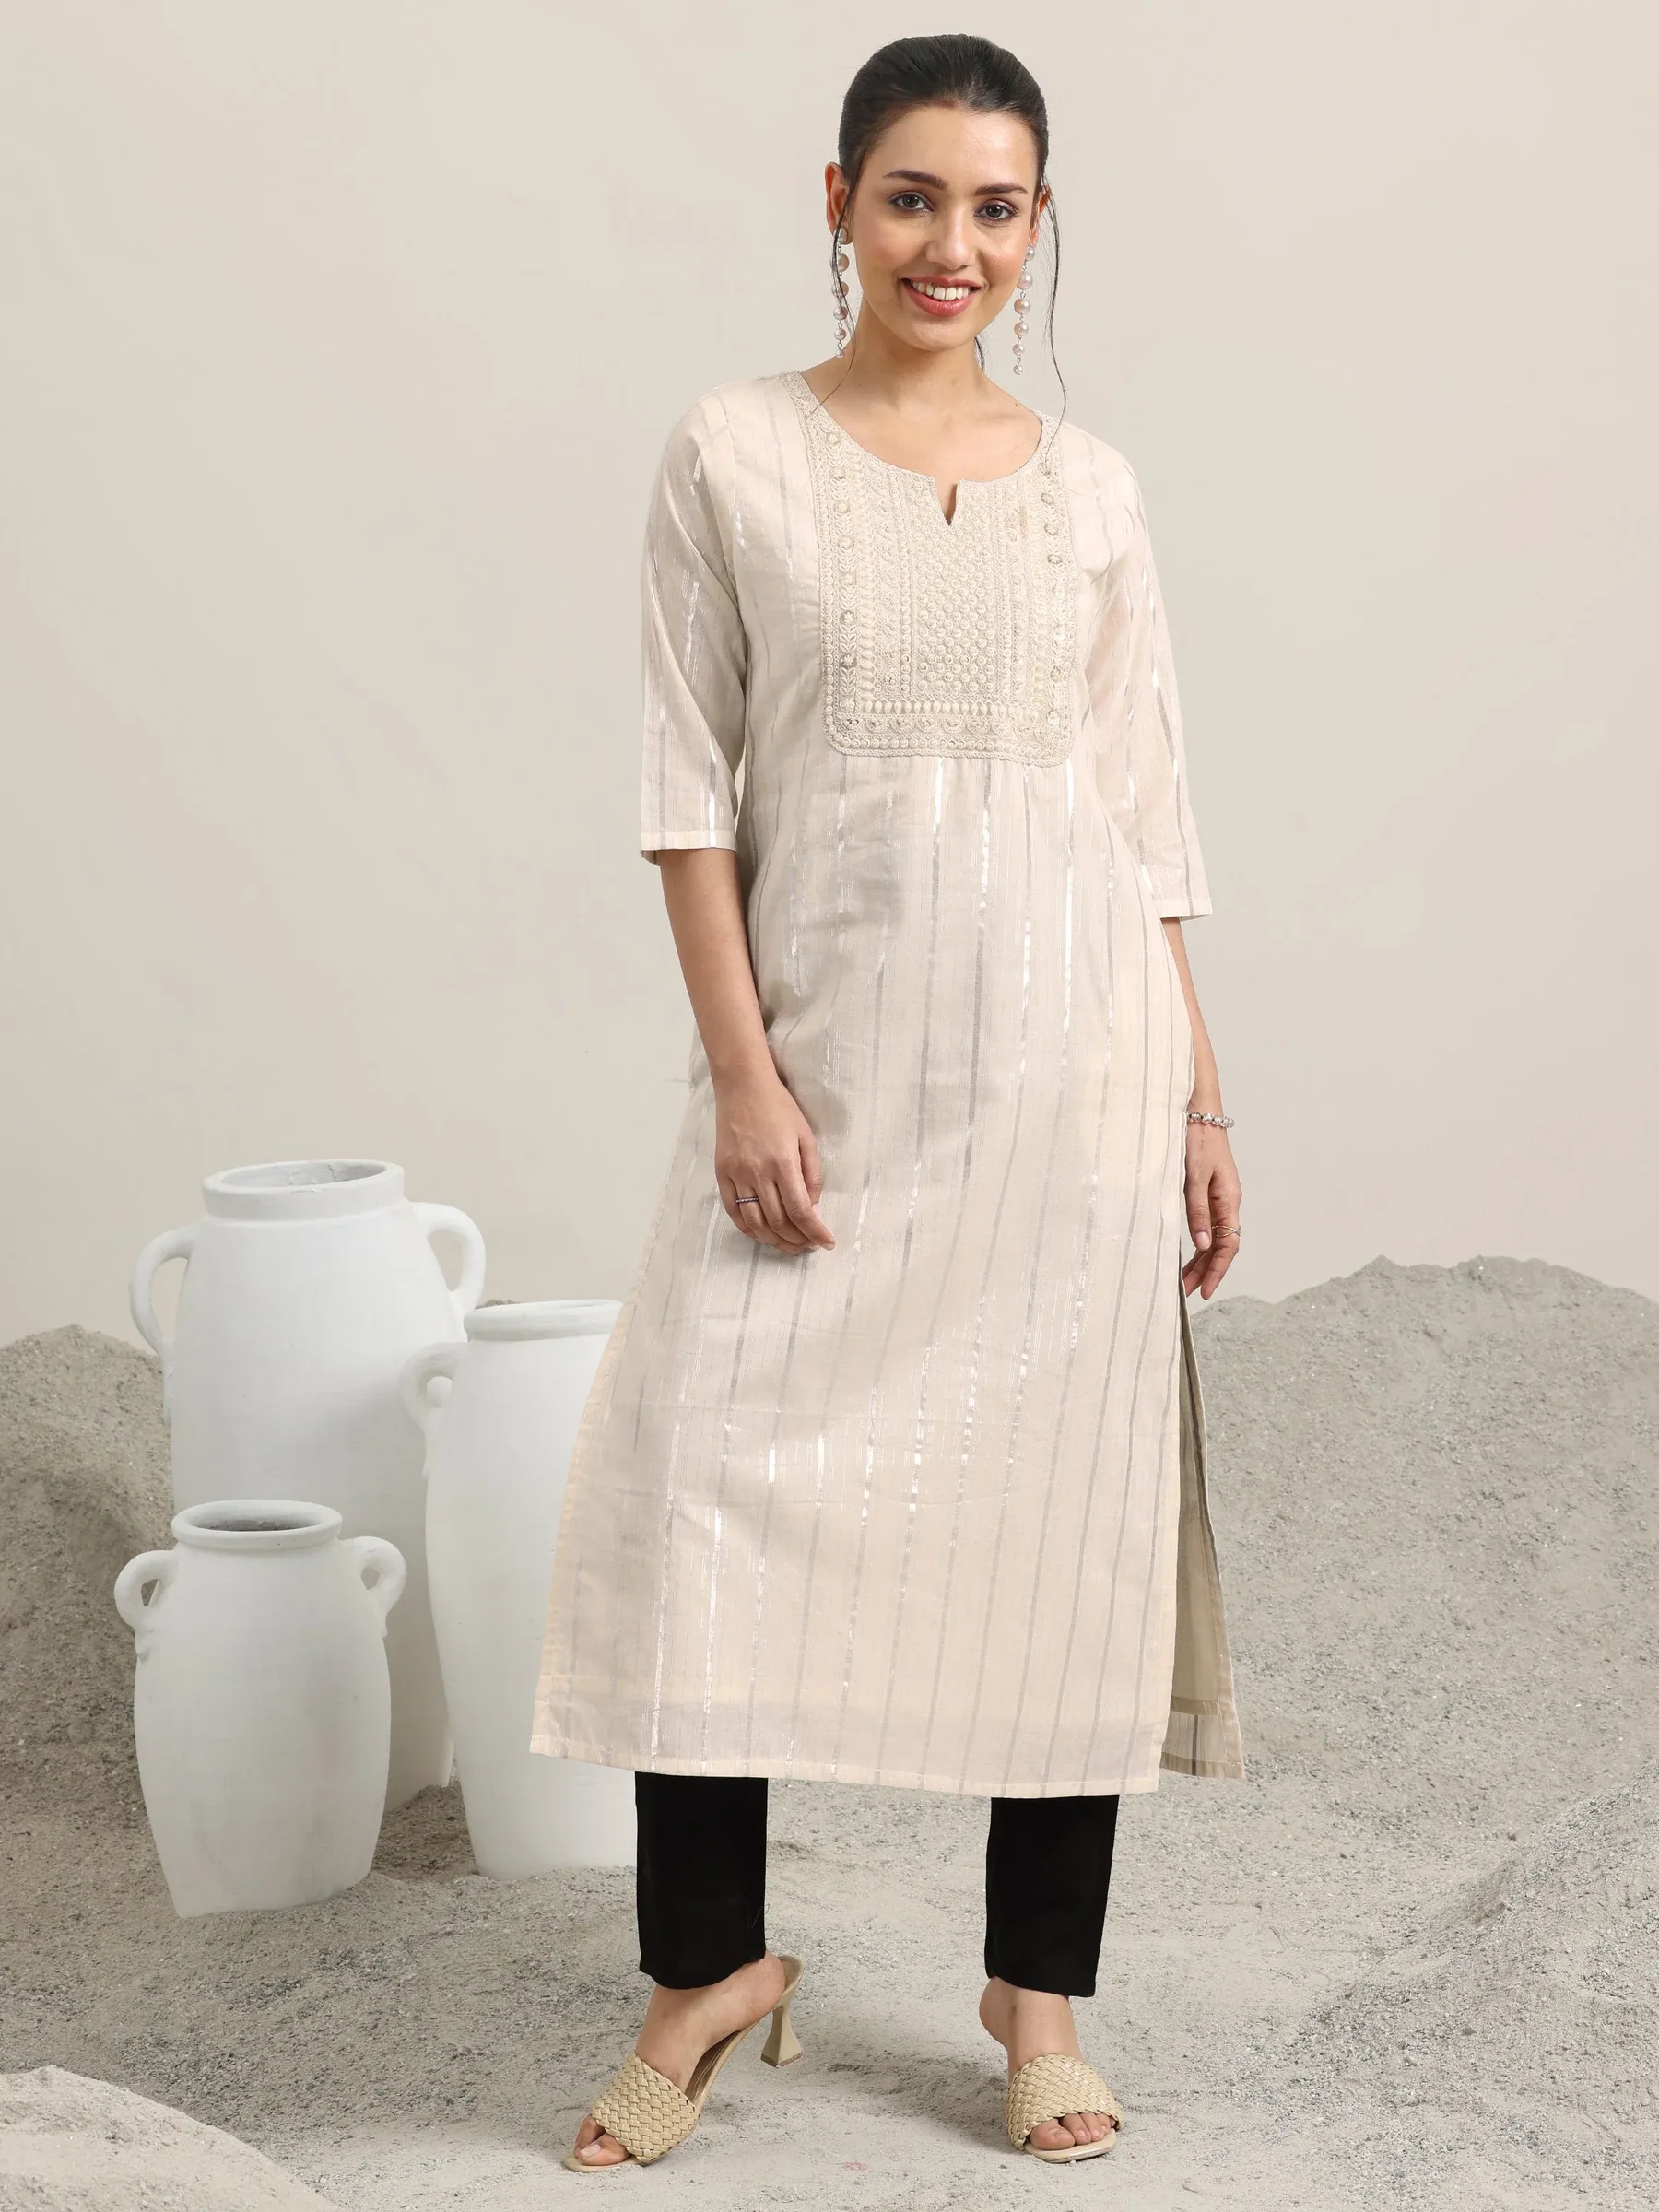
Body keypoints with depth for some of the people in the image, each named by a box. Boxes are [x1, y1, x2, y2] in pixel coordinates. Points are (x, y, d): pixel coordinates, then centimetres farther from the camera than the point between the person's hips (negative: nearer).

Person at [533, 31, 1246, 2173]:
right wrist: (740, 1071, -9)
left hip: (1066, 1051, 2)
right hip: (825, 1048, -2)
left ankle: (1041, 1985, 17)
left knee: (1063, 1500, 3)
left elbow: (1145, 804, 10)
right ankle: (712, 1962, 12)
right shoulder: (733, 456, 1)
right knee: (712, 1486, -6)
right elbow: (692, 786, -2)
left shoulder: (1086, 485, 7)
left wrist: (1201, 1098, 7)